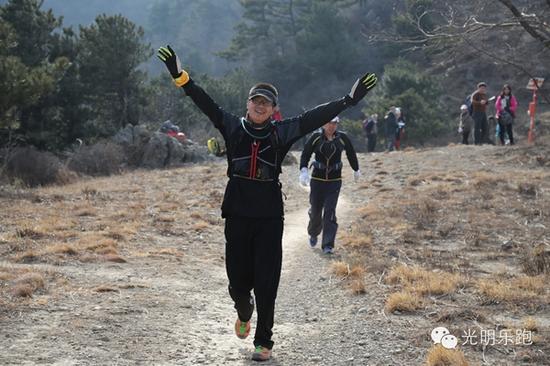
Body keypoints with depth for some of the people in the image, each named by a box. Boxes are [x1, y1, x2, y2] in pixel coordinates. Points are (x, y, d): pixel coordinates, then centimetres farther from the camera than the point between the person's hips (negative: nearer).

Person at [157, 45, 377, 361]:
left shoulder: (282, 132, 1)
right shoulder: (233, 127, 3)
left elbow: (314, 118, -4)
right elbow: (206, 104, -4)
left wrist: (349, 100, -12)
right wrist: (181, 77, -13)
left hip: (269, 217, -1)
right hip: (237, 215, 1)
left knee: (266, 283, -1)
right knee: (238, 281, 8)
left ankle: (264, 341, 12)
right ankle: (244, 312, 43)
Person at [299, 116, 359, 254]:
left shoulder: (342, 138, -3)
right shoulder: (316, 138, -6)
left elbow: (351, 154, 13)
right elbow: (305, 155, -3)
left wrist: (356, 170, 25)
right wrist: (303, 170, -19)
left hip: (335, 181, 0)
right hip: (317, 179, 0)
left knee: (330, 212, -8)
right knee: (315, 210, 9)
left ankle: (328, 245, -5)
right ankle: (313, 234, 40)